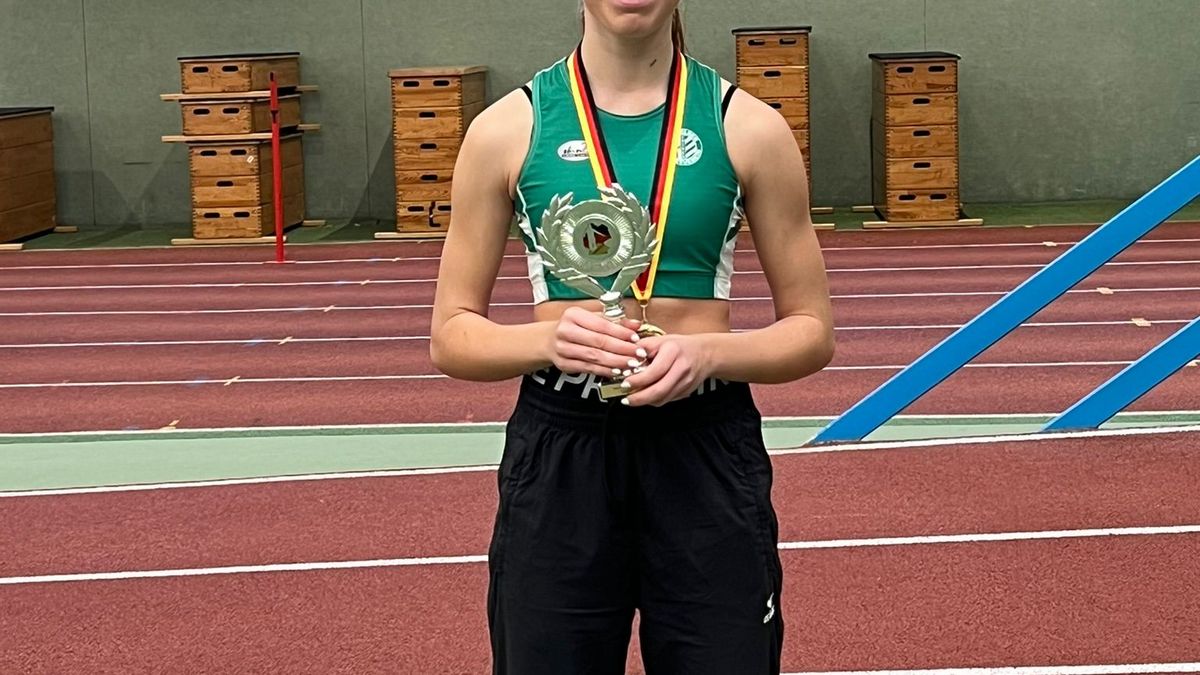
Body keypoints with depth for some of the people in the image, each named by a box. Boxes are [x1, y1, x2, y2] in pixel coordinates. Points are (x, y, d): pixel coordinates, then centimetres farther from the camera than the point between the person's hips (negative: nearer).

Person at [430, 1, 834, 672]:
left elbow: (811, 331, 5)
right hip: (558, 456, 0)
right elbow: (453, 335, 4)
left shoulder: (749, 127, 0)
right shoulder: (507, 128, 1)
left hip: (706, 451, 0)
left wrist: (707, 353, -15)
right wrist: (548, 340, -16)